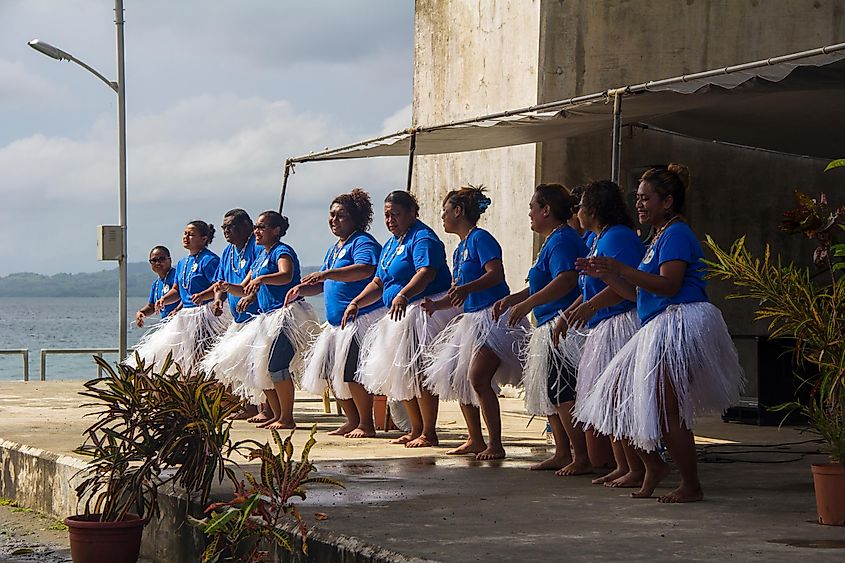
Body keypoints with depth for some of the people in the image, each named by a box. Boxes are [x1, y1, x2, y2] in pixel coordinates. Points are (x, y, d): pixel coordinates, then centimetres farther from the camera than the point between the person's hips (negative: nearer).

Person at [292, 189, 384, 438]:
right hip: (336, 321, 10)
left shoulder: (363, 242, -10)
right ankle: (353, 421, 21)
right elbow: (326, 284, 27)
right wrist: (302, 290, 8)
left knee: (351, 371, -14)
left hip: (361, 318, -10)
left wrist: (327, 274, -35)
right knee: (329, 371, 10)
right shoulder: (334, 248, 21)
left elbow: (365, 270, -30)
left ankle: (366, 424, -3)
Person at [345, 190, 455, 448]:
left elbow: (426, 272, -28)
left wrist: (403, 296, -43)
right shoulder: (390, 244, 20)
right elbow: (378, 283, 22)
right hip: (400, 314, 10)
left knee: (419, 373, -12)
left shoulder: (422, 238, -11)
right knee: (402, 374, 12)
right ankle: (416, 429, 22)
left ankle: (428, 433, -7)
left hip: (426, 311, -10)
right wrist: (356, 303, 6)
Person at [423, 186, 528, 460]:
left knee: (478, 378, -19)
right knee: (456, 378, 9)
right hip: (471, 319, 10)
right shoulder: (459, 249, 20)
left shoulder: (480, 238, -9)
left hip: (493, 315, -10)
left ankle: (495, 444, -14)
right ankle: (476, 440, 17)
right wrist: (436, 304, 5)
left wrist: (467, 289, -35)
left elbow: (496, 273, -23)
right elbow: (457, 294, 23)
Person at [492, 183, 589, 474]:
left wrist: (526, 304, -28)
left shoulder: (562, 240, -14)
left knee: (563, 394, -10)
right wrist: (512, 299, 19)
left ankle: (581, 457, -7)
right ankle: (563, 453, 22)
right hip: (550, 329, 12)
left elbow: (566, 280, -28)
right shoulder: (553, 240, 20)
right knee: (550, 392, 15)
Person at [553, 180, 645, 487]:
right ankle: (622, 467, 17)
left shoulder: (618, 237, -14)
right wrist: (567, 317, 28)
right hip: (603, 330, 11)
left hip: (622, 325, -11)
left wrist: (591, 306, -36)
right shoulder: (596, 240, 19)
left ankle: (637, 470, -5)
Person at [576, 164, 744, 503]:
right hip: (658, 329, 11)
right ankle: (653, 466, 17)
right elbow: (639, 294, 23)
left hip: (681, 324, -11)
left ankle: (691, 485, -2)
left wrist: (621, 269, -23)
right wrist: (604, 275, 14)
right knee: (618, 396, 9)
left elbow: (670, 285, -22)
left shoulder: (676, 233, -8)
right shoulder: (658, 237, 23)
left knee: (666, 410, -11)